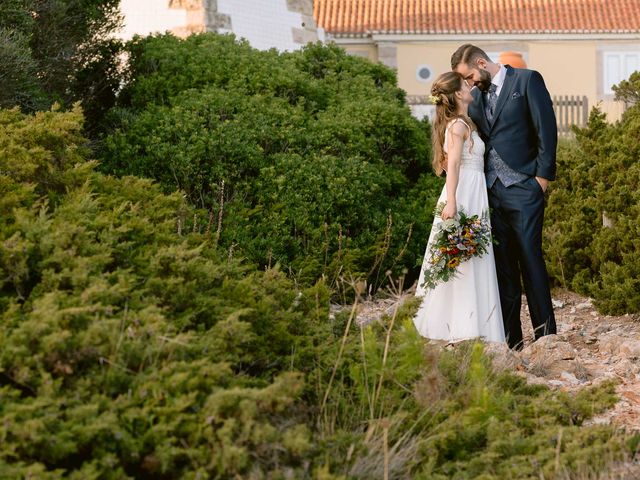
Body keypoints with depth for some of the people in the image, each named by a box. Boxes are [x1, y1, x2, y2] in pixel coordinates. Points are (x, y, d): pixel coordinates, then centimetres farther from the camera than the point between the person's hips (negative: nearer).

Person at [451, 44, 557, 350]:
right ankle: (510, 339, 9)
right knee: (502, 264, 5)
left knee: (530, 259, -7)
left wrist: (543, 177, -9)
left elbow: (546, 128, -5)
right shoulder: (476, 96, 16)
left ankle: (545, 335, -3)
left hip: (523, 188, -6)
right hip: (491, 191, 6)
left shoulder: (527, 80, -1)